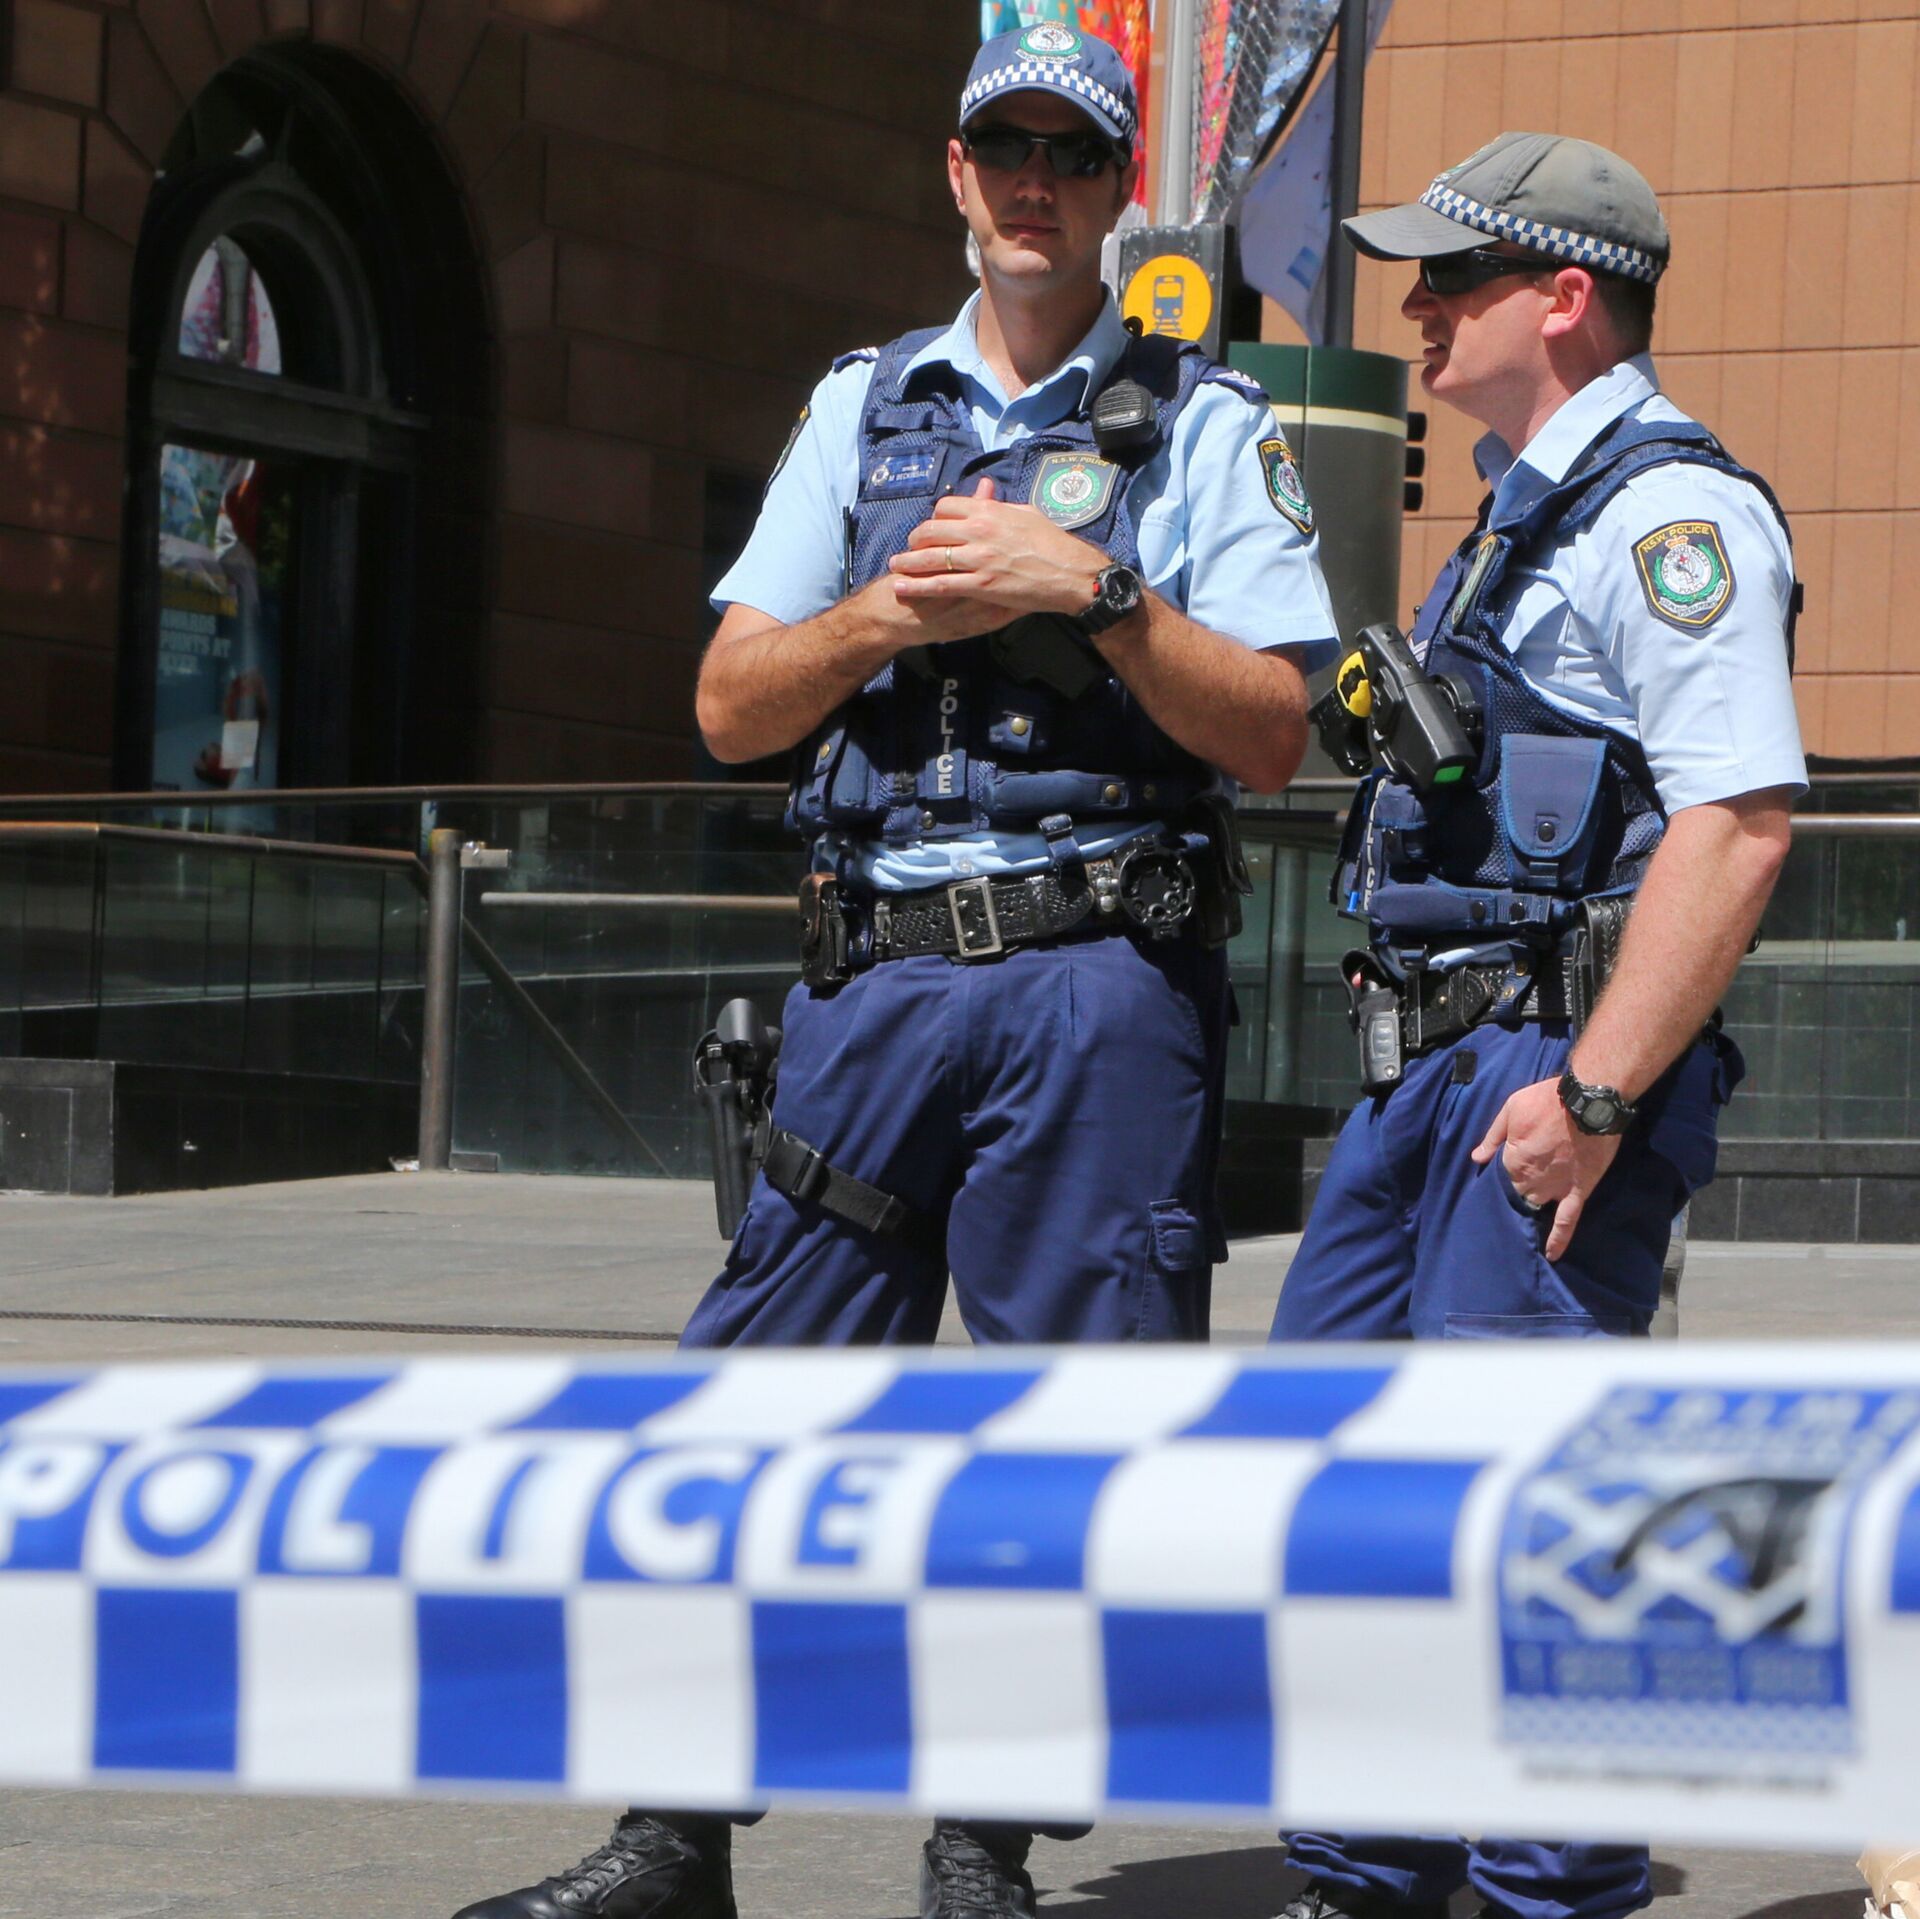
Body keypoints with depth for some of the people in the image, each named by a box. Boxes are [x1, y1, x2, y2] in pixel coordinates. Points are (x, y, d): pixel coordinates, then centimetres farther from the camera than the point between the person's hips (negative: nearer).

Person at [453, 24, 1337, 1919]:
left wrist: (1096, 592, -12)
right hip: (876, 972, 3)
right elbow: (732, 704, 11)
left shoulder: (1204, 422, 7)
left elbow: (1271, 734, -1)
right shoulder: (863, 406, 17)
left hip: (1100, 988, -3)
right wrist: (898, 608, -6)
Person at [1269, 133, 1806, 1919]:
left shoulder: (1672, 507, -12)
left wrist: (1595, 1094, -24)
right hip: (1430, 1063, 10)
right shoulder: (1525, 514, 21)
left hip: (1557, 1056, -10)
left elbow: (1736, 821, -22)